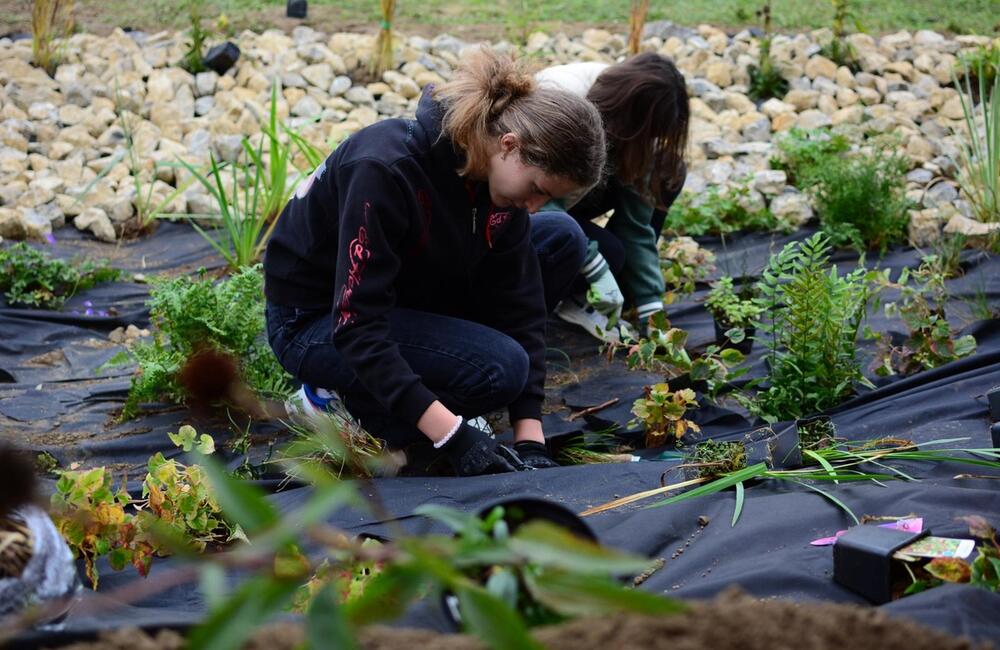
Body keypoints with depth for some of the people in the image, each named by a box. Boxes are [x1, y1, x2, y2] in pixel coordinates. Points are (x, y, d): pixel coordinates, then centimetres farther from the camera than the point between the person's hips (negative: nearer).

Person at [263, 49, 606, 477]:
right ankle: (347, 399, -6)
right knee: (499, 367, -29)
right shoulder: (386, 171, -33)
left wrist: (530, 440, -16)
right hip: (316, 319, -8)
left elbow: (519, 302, -9)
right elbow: (356, 327, -34)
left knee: (562, 239, -6)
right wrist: (452, 435, -37)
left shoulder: (499, 172, -12)